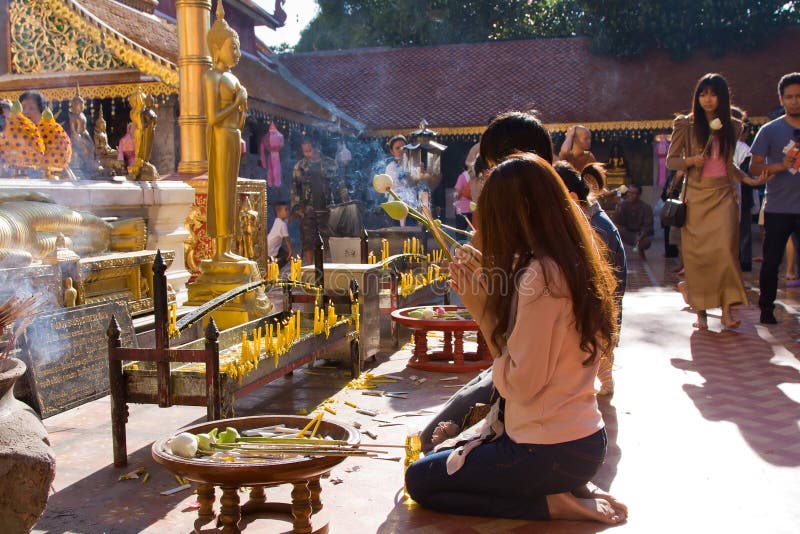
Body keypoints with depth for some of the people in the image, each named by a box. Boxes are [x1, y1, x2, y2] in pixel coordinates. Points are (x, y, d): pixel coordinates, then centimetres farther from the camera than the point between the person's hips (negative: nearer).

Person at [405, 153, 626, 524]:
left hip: (550, 450, -9)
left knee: (419, 480, 7)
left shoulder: (539, 276, -24)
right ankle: (567, 490, 14)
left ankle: (550, 503, 0)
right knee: (447, 454, 26)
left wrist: (481, 311, -14)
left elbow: (520, 384, -22)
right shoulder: (576, 264, 4)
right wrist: (489, 289, 4)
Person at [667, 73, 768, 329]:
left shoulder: (732, 126, 11)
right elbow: (670, 161, 4)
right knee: (696, 253, -2)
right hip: (696, 195, -2)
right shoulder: (686, 125, 2)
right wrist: (690, 160, -14)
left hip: (723, 194, 2)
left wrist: (748, 179, 11)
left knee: (725, 249, -12)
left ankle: (726, 310, -10)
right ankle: (700, 311, 7)